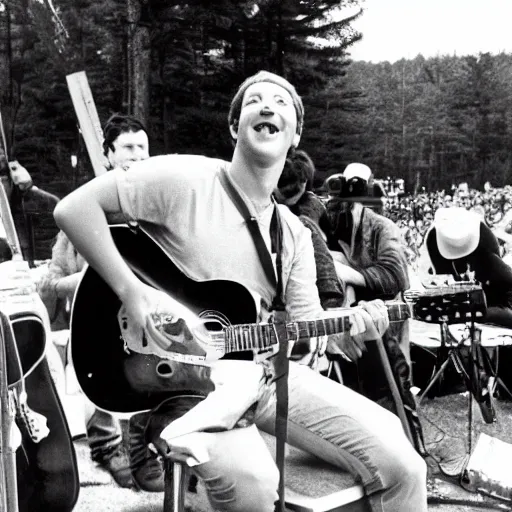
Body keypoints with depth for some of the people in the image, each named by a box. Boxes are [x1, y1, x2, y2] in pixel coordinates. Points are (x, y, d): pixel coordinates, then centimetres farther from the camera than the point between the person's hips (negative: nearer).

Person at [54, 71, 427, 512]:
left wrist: (347, 330, -14)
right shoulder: (184, 178, -10)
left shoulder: (295, 233, 9)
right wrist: (133, 293, -21)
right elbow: (74, 208, -13)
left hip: (267, 371, 6)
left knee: (403, 467, -5)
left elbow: (306, 325, 8)